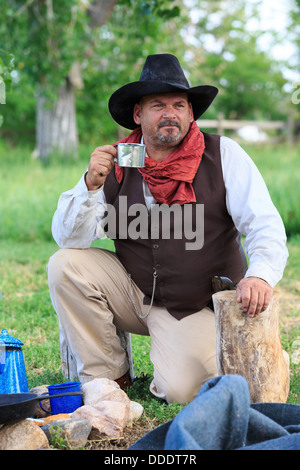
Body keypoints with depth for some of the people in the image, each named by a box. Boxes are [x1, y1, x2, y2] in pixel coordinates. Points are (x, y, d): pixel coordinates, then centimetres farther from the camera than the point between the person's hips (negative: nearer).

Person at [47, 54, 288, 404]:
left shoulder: (223, 155, -10)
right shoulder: (116, 164, -5)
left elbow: (265, 224, -17)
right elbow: (67, 237, -8)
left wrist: (260, 274, -38)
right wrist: (91, 184, -25)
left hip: (196, 307, -3)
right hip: (132, 292, 3)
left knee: (182, 391, -23)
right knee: (65, 265, -18)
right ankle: (105, 377, -1)